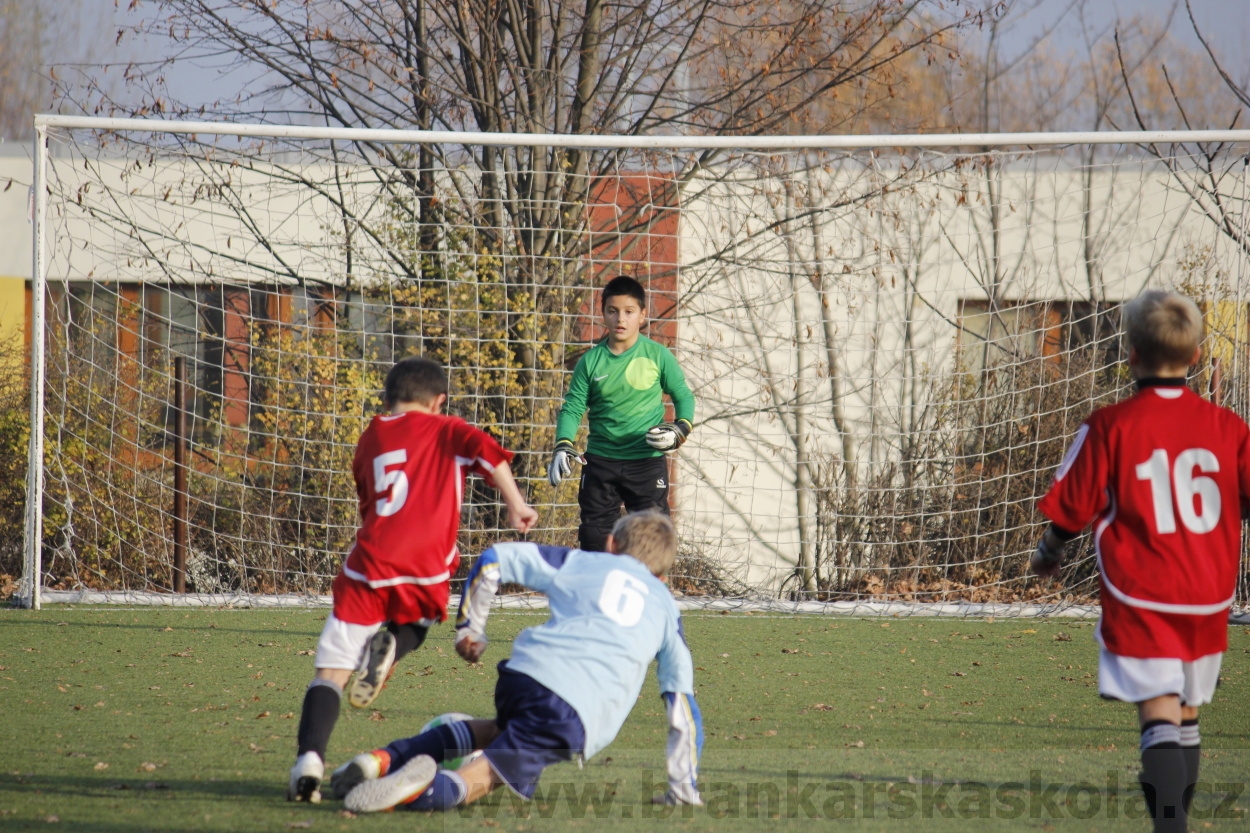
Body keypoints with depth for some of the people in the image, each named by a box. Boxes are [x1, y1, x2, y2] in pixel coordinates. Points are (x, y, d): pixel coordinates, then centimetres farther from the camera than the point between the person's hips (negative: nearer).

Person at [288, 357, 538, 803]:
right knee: (412, 626, 31)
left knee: (331, 669, 0)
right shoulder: (444, 430, 12)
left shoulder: (371, 438, 21)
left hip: (370, 565, 1)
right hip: (426, 570, -1)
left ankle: (309, 759, -22)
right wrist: (515, 504, -3)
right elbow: (486, 449, -7)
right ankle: (390, 645, -6)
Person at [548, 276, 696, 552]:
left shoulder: (657, 356, -1)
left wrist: (681, 429, -11)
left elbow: (683, 396, 8)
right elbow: (573, 408, 2)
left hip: (647, 461, -2)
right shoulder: (591, 361, 1)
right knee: (594, 537, 4)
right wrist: (563, 446, -14)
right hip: (600, 463, 2)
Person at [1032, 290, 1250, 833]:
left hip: (1139, 601, -4)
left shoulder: (1109, 427, -8)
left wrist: (1048, 556, 15)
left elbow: (1071, 511, -4)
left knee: (1160, 720, -12)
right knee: (1187, 715, 18)